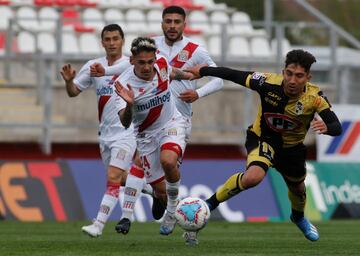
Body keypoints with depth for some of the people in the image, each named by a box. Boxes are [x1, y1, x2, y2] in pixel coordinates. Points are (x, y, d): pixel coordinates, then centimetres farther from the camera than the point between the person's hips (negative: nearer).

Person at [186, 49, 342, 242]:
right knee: (253, 177, -34)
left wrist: (326, 127, -52)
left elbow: (337, 127, -29)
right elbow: (235, 75, -17)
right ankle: (211, 203, -13)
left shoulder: (315, 97, -27)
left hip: (292, 146, 3)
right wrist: (203, 71, -9)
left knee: (297, 188, 27)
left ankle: (298, 217, 63)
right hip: (263, 138, -3)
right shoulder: (269, 83, -30)